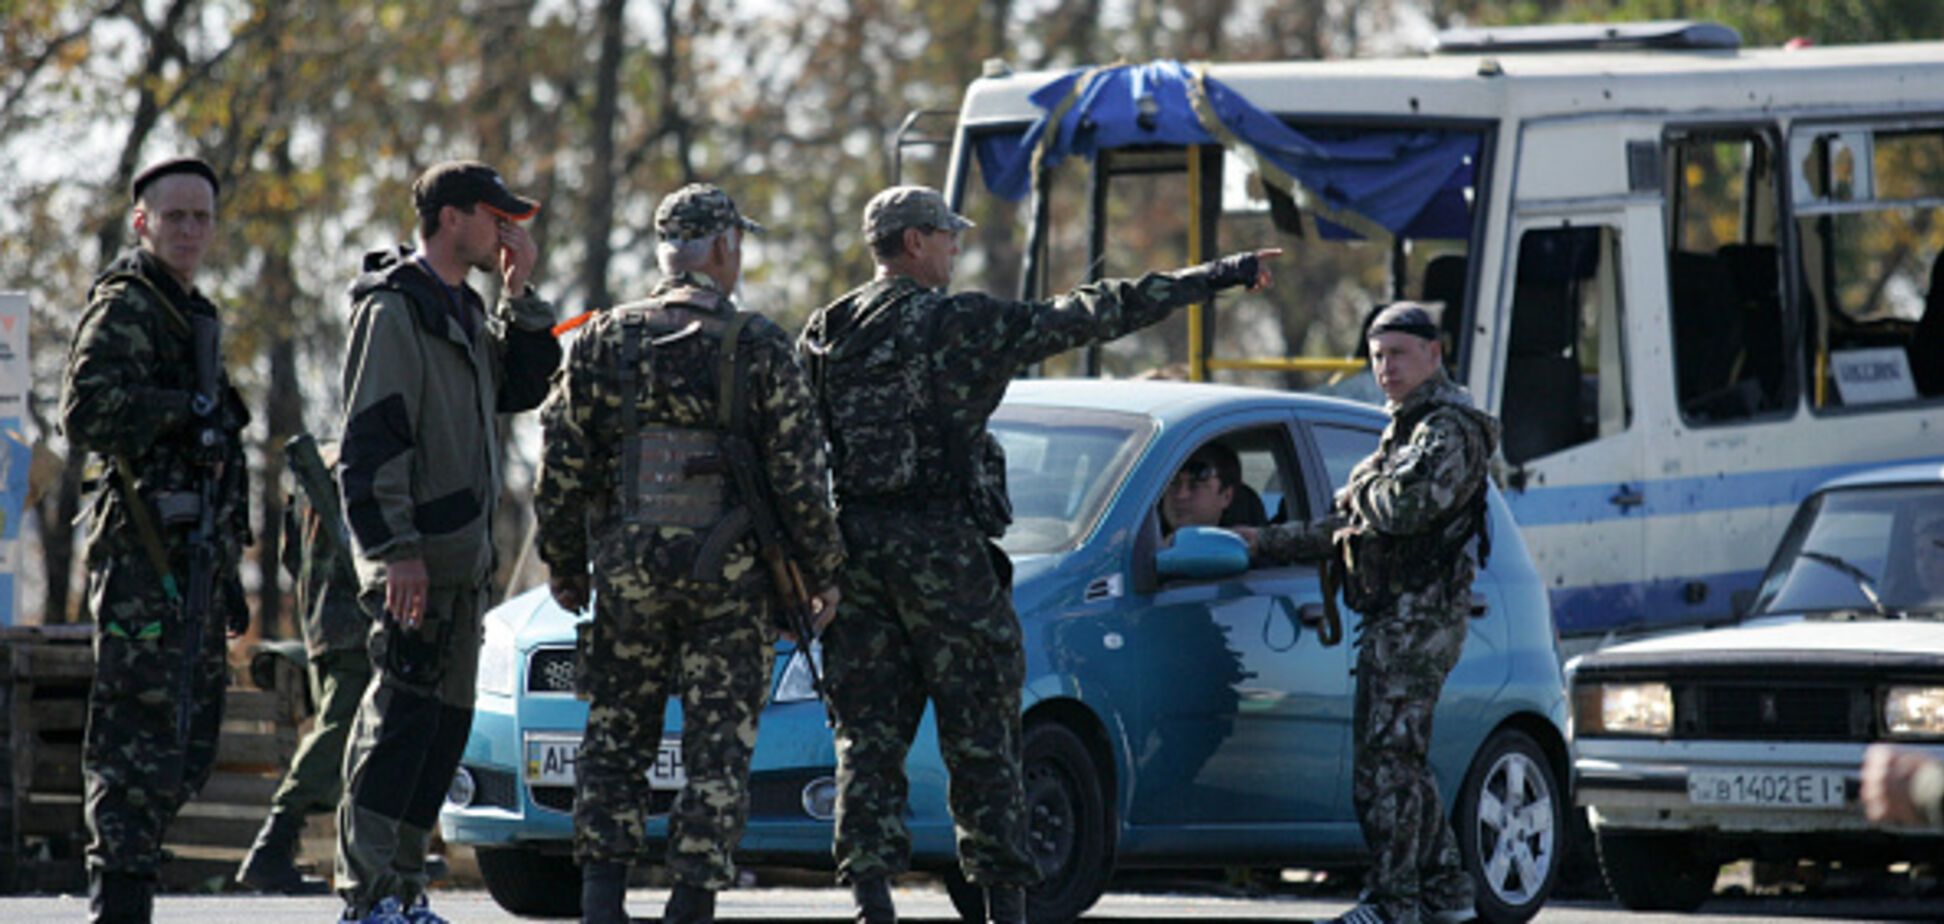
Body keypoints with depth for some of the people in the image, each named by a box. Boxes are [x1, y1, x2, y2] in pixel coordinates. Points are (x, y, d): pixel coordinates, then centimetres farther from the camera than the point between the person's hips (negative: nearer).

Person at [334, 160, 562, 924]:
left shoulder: (462, 310, 19)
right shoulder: (394, 309, -11)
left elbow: (523, 388, 20)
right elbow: (371, 440, -17)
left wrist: (521, 299, 9)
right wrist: (395, 550, -22)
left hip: (463, 555, 10)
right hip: (415, 559, -10)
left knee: (444, 722, 10)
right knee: (401, 717, -12)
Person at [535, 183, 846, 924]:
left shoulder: (604, 341, 2)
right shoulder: (757, 347, -6)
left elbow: (562, 466, 2)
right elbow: (798, 473, -6)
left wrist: (563, 565, 13)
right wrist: (822, 570, 4)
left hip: (627, 566, 2)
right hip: (729, 574, -2)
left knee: (616, 732, 12)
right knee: (718, 748, 3)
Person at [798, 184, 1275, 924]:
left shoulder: (823, 336, 9)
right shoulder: (962, 326, -5)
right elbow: (1095, 315, -3)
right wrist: (1215, 279, 3)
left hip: (849, 549, 4)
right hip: (939, 544, -4)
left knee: (868, 736, 5)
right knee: (980, 737, 3)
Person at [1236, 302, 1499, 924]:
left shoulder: (1449, 429, -10)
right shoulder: (1405, 428, 23)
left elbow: (1408, 505, -28)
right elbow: (1344, 527, 28)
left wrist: (1361, 491, -8)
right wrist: (1267, 543, 21)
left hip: (1418, 617, -11)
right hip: (1398, 617, 11)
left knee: (1386, 761, -12)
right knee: (1402, 762, 14)